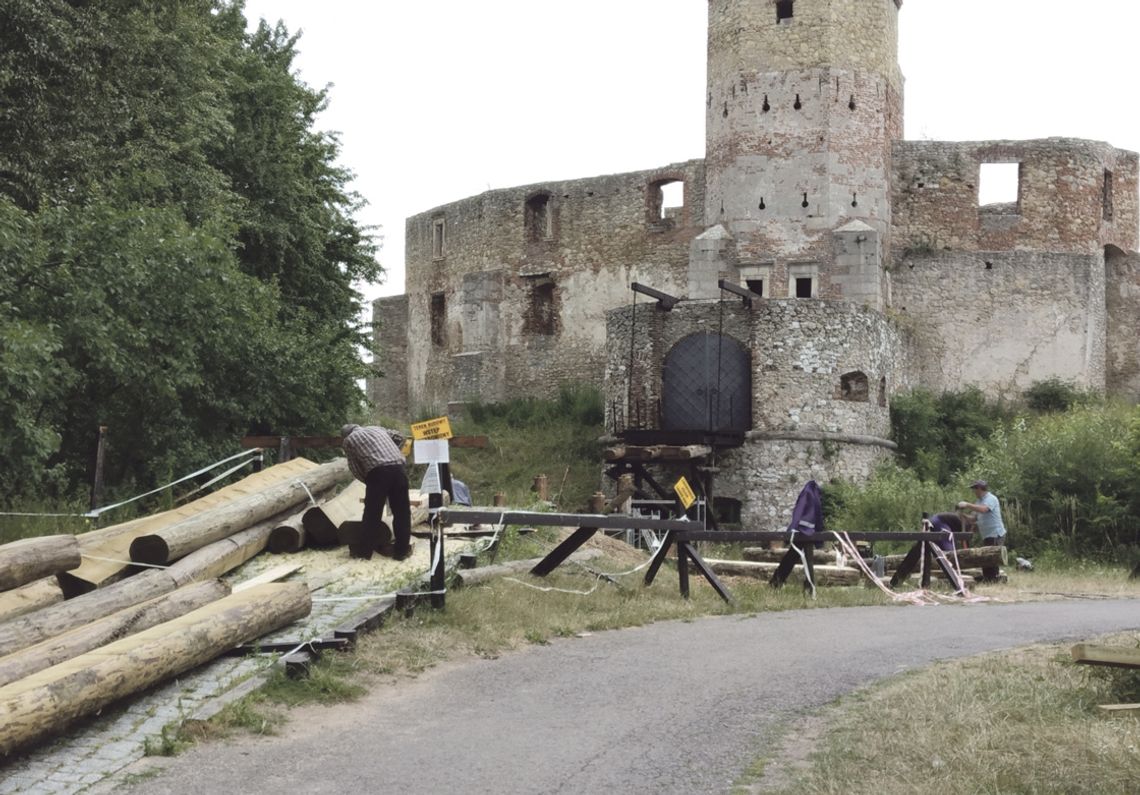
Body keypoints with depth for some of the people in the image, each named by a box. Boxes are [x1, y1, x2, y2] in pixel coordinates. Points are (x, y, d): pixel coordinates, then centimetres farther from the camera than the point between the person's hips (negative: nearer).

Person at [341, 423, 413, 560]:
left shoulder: (348, 440, 20)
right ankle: (402, 549, 13)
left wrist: (368, 480, 28)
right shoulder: (376, 428, 32)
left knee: (372, 512, 8)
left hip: (378, 470, -3)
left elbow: (355, 469, 16)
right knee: (402, 511, 11)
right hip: (399, 467, 3)